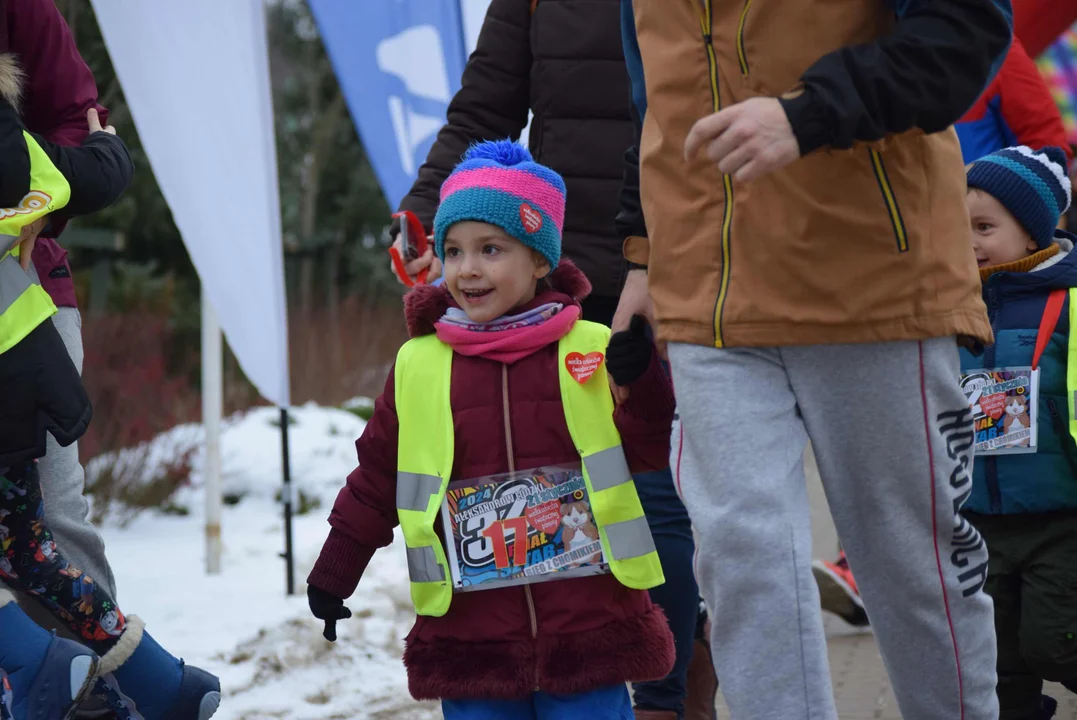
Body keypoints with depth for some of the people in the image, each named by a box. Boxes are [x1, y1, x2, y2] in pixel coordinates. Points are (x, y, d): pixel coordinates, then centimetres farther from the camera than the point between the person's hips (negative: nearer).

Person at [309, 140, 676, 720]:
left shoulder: (593, 351, 1)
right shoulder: (417, 366, 5)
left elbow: (647, 452, 2)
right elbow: (376, 476, 15)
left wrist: (643, 384, -16)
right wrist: (334, 573, 17)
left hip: (588, 625, -1)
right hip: (470, 632, 1)